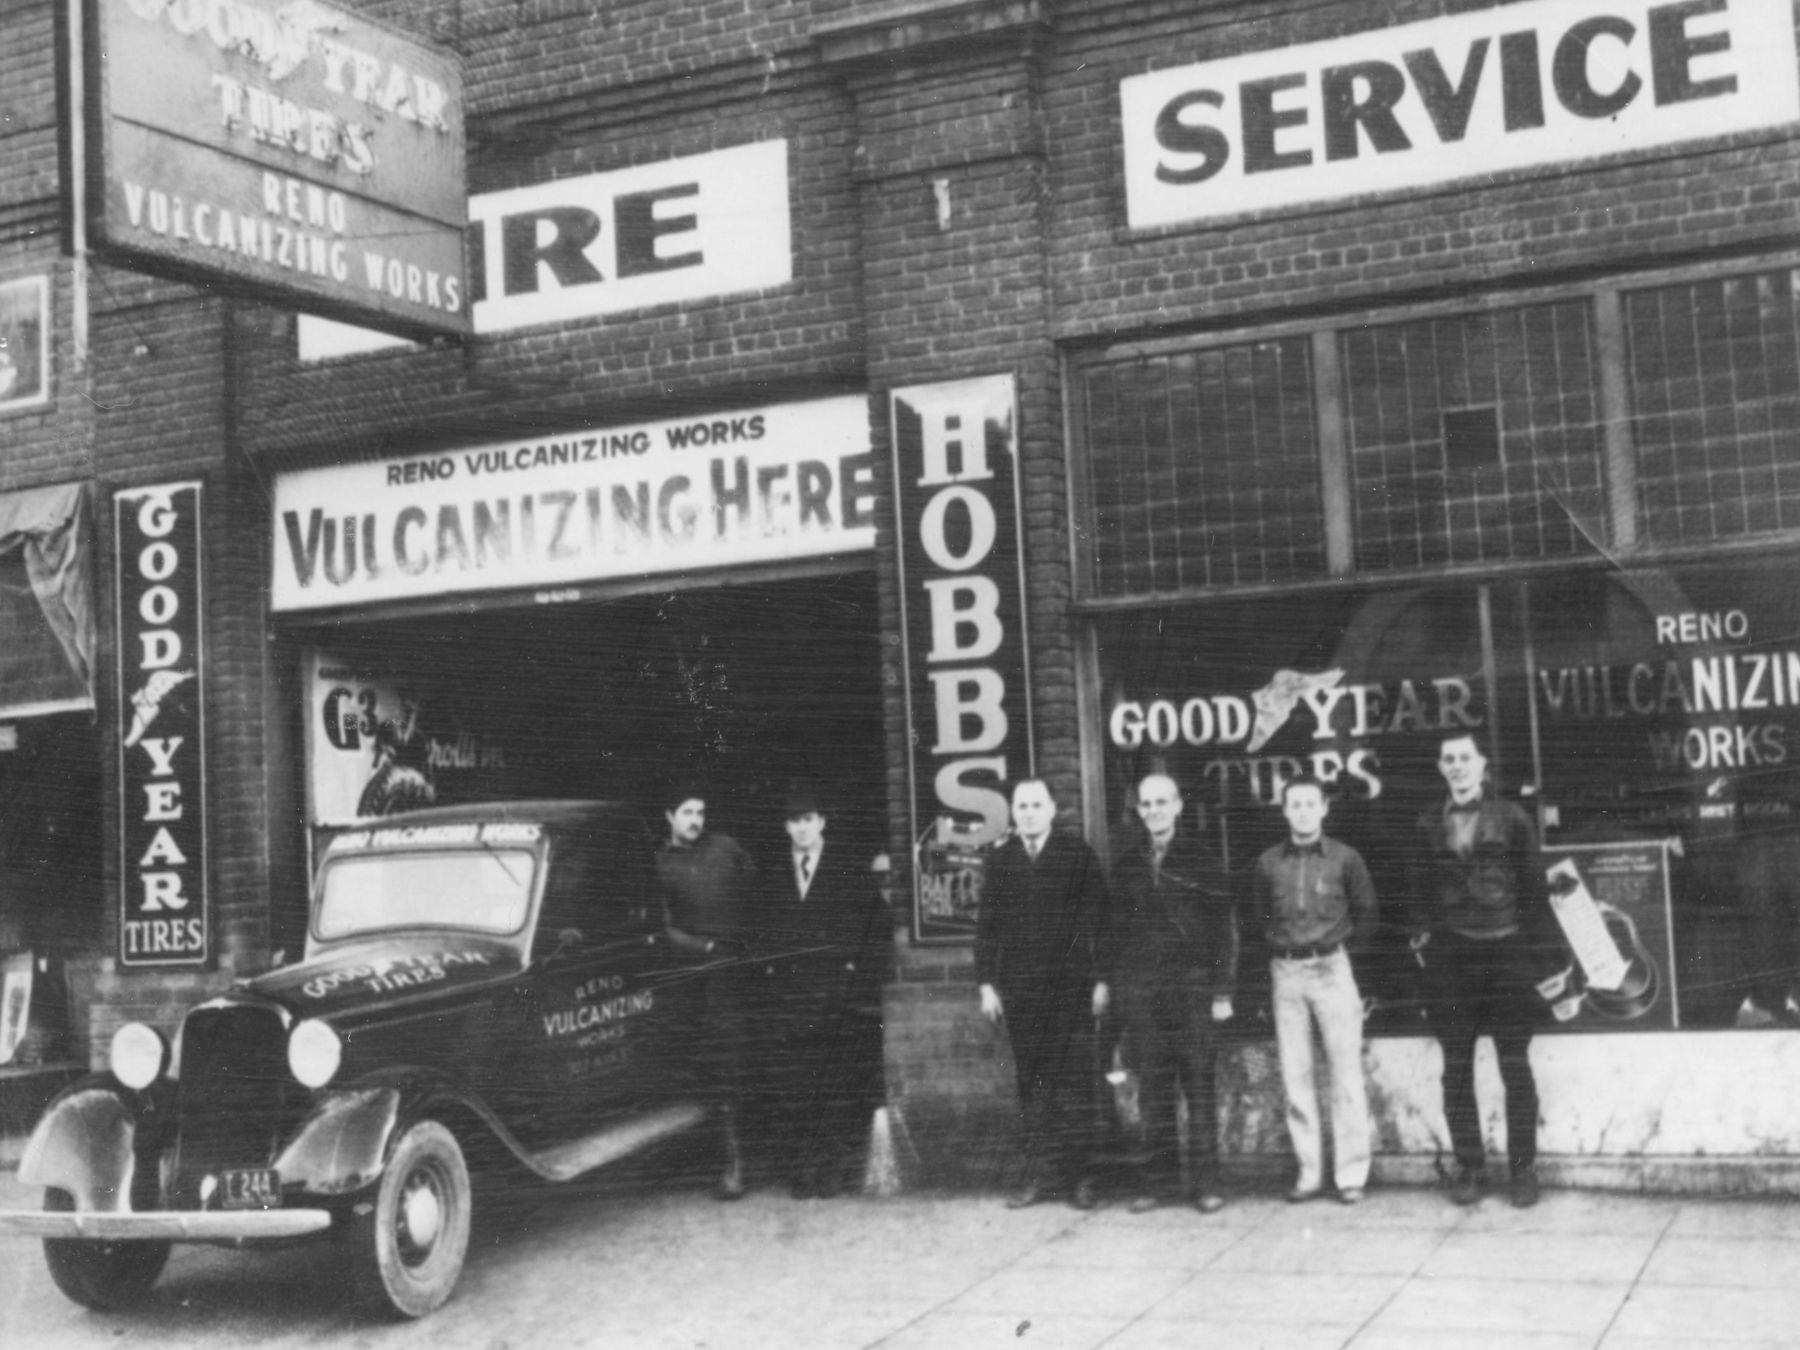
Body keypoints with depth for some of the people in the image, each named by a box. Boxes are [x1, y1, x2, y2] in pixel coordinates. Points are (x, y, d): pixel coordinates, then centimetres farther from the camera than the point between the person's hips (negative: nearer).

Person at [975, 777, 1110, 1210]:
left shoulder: (1077, 853, 2)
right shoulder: (1000, 861, 9)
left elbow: (1099, 914, 0)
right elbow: (987, 925, 10)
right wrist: (987, 983, 4)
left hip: (1070, 984, -2)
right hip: (1018, 988, 2)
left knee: (1074, 1080, -1)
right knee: (1031, 1082, 4)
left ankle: (1079, 1174, 5)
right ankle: (1041, 1172, 9)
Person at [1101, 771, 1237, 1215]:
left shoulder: (1200, 857, -1)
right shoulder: (1130, 865, 11)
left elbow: (1225, 926, -2)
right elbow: (1117, 926, 17)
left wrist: (1222, 990, -7)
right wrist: (1107, 978, 8)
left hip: (1192, 986, -3)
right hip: (1141, 990, 4)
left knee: (1199, 1086, 0)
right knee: (1153, 1090, 5)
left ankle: (1206, 1182, 6)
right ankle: (1160, 1181, 12)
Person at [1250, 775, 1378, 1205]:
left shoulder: (1345, 858, 0)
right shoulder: (1268, 863, 5)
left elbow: (1366, 912, 8)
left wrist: (1346, 948, 6)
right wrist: (1281, 947, 8)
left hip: (1331, 967, -2)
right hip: (1285, 972, 2)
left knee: (1346, 1072, -4)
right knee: (1295, 1075, 3)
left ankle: (1351, 1173, 1)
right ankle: (1308, 1172, 10)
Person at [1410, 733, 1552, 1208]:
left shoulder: (1511, 818, 1)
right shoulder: (1430, 824, 8)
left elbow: (1533, 884, 1)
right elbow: (1421, 887, 12)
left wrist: (1538, 948, -3)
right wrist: (1420, 933, 0)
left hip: (1505, 951, -2)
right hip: (1449, 958, 2)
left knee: (1515, 1066, 2)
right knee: (1456, 1069, 4)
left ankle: (1523, 1168, 11)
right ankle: (1470, 1168, 14)